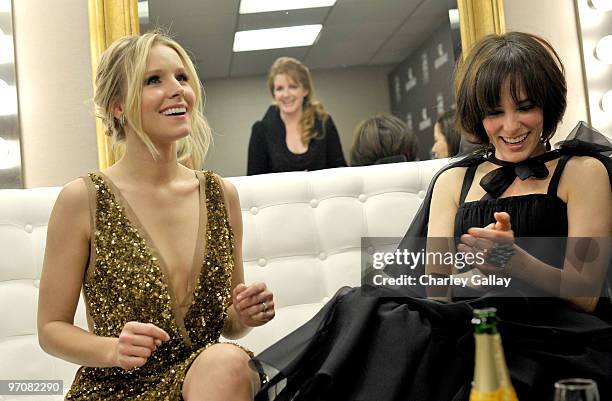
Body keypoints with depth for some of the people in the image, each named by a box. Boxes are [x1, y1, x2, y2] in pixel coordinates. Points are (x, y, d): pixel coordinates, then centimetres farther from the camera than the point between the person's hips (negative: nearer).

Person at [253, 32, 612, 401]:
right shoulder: (453, 180, 17)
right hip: (468, 326, 3)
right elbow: (436, 291, 7)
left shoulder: (582, 172, 9)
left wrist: (515, 261, -20)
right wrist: (472, 266, -16)